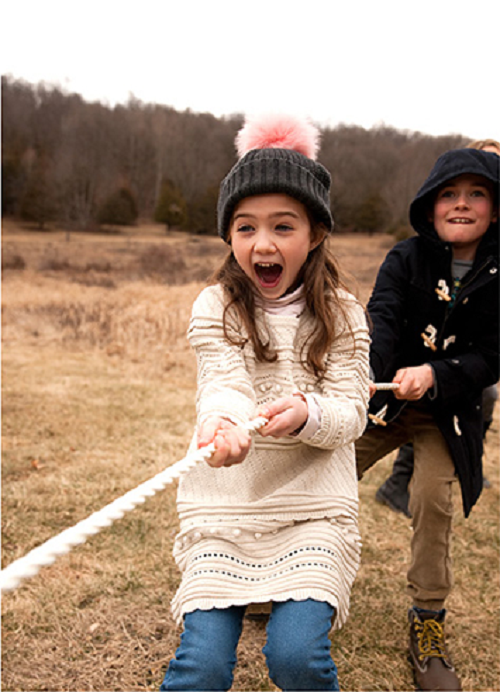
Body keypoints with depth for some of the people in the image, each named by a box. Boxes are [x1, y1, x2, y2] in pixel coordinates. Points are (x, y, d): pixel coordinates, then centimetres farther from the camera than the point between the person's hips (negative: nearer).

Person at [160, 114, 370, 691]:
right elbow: (224, 383, -17)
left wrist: (306, 415, -28)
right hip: (224, 502, 0)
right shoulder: (214, 308, -1)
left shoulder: (342, 316, 2)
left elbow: (350, 412, -4)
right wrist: (224, 420, -42)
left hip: (314, 504, 1)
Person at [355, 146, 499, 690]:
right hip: (381, 399, 1)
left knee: (432, 502, -11)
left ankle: (428, 623, 11)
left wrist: (433, 373, -28)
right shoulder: (405, 259, -8)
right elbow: (381, 319, -24)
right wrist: (361, 371, -45)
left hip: (448, 413, 0)